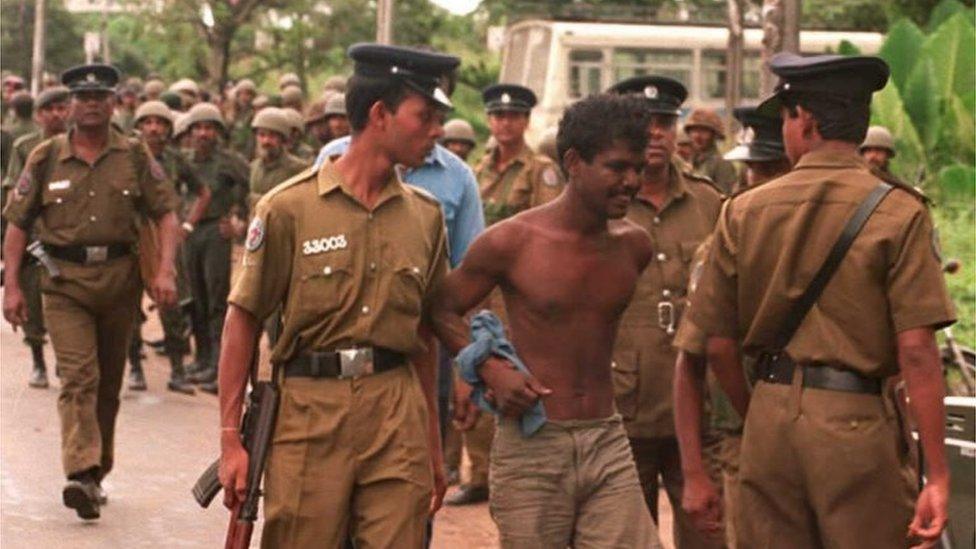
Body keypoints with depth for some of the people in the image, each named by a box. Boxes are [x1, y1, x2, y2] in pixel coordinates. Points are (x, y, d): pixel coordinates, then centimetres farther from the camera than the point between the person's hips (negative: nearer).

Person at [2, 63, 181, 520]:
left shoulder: (135, 157, 4)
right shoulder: (46, 158, 2)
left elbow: (166, 213, 4)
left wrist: (165, 271, -10)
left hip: (120, 279, 2)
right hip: (64, 282, -2)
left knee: (109, 380, 11)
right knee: (78, 376, -15)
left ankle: (98, 470, 24)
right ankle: (81, 475, -24)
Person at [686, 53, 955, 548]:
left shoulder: (744, 211, 4)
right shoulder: (898, 213, -6)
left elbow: (719, 346, 6)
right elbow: (916, 350, -13)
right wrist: (937, 475, -10)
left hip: (770, 416, 4)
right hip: (856, 419, -4)